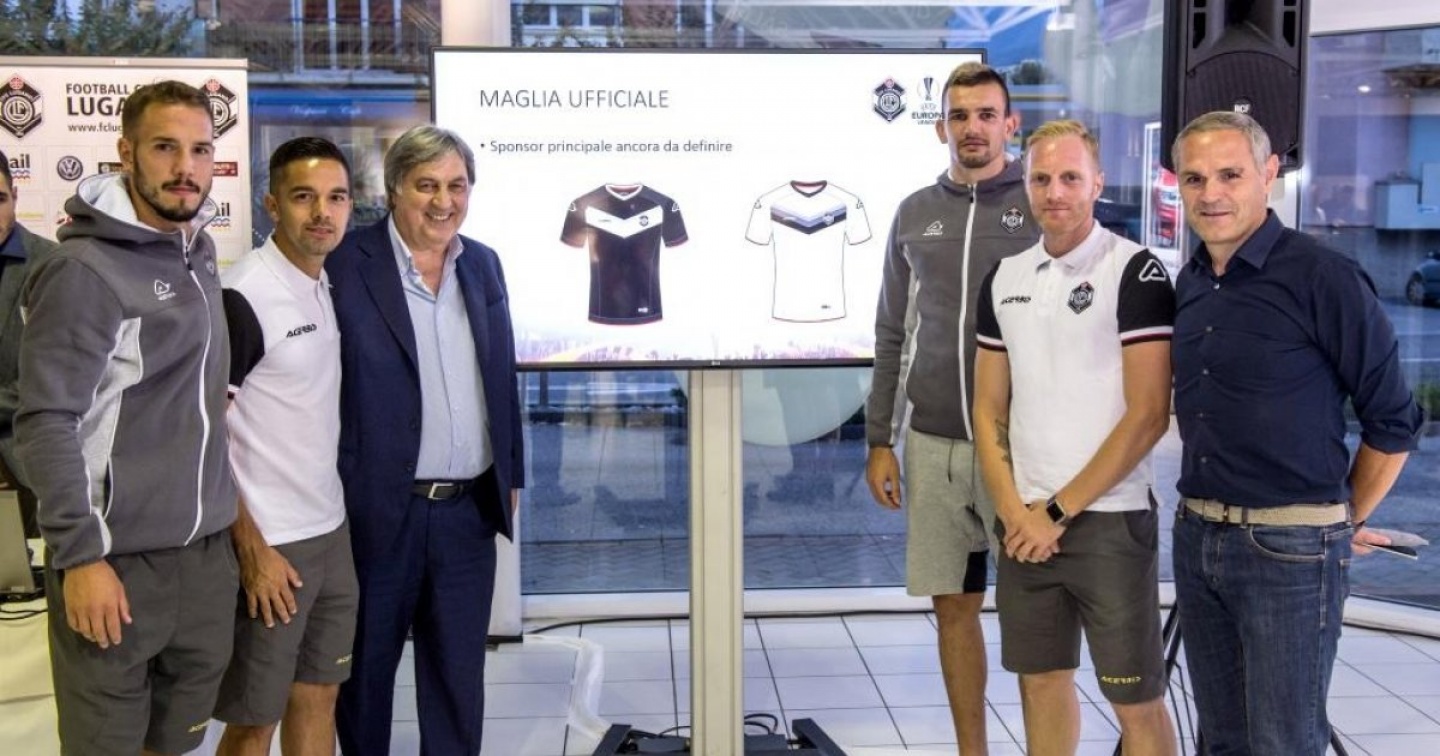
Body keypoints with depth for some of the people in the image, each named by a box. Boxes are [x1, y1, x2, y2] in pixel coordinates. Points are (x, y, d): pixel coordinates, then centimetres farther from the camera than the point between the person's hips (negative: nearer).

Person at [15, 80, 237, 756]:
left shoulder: (201, 254, 10)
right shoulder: (86, 269, -14)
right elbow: (45, 423, -17)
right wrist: (80, 556, -20)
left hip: (206, 555, 7)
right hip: (116, 561, -7)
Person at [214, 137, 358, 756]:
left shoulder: (329, 285, 7)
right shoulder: (242, 296, -16)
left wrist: (333, 518, 12)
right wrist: (251, 549, -17)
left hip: (332, 535, 7)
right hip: (268, 544, -7)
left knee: (318, 698, 16)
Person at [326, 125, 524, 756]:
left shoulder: (483, 264, 8)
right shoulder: (347, 265, -10)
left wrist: (511, 477, 15)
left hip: (469, 513, 4)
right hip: (378, 510, -4)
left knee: (460, 676, 13)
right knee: (366, 666, 14)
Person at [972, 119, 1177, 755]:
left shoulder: (1136, 272, -7)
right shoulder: (1004, 279, 9)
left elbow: (1148, 415, -13)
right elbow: (989, 410, 11)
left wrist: (1059, 511, -12)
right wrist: (1015, 511, -3)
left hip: (1111, 520, -5)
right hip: (1025, 525, 5)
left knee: (1135, 699, 1)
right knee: (1041, 681, 14)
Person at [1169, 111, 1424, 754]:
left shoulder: (1323, 278, -12)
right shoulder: (1188, 284, 8)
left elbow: (1392, 422, -5)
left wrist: (1348, 519, 4)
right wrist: (1203, 514, 15)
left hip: (1289, 552, -6)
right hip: (1197, 539, 6)